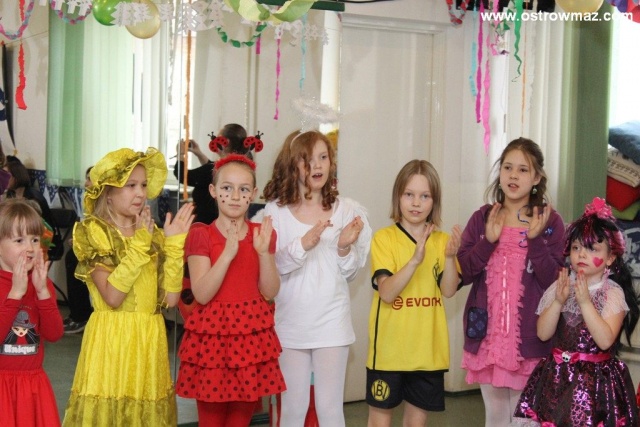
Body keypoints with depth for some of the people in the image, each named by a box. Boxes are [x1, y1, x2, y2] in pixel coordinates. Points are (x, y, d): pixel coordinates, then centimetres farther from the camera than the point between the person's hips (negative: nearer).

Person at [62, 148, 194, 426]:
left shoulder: (152, 234, 10)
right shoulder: (93, 231, -4)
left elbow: (170, 298, 0)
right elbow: (113, 296, -17)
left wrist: (173, 244, -5)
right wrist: (139, 244, -16)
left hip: (150, 339, 5)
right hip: (110, 337, -5)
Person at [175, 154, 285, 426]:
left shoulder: (262, 234, 6)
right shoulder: (201, 235, -5)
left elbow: (270, 292, 0)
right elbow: (202, 294, -14)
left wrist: (264, 252, -15)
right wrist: (228, 254, -25)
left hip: (251, 336, 3)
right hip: (212, 335, -3)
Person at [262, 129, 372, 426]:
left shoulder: (347, 210, 0)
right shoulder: (276, 210, -3)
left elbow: (349, 273, 4)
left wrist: (345, 247, -15)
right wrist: (302, 245, -22)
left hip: (332, 323, 0)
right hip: (291, 322, 0)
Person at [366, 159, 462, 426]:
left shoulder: (442, 240, 4)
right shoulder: (384, 238, -7)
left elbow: (449, 291, -5)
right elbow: (387, 292, -17)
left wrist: (450, 257, -22)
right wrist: (415, 260, -30)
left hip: (428, 347, 3)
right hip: (390, 346, -3)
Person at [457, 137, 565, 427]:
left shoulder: (550, 222, -1)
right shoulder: (481, 219, 6)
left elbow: (555, 281, -8)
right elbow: (462, 274, 0)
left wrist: (535, 239, -18)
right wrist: (488, 241, -13)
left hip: (529, 338, -3)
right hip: (487, 335, 3)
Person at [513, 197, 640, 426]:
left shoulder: (613, 293, -7)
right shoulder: (561, 286, 4)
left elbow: (605, 340, -19)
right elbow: (543, 333, -3)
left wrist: (585, 301, -22)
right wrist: (559, 301, -16)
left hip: (596, 380, -3)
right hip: (558, 376, 3)